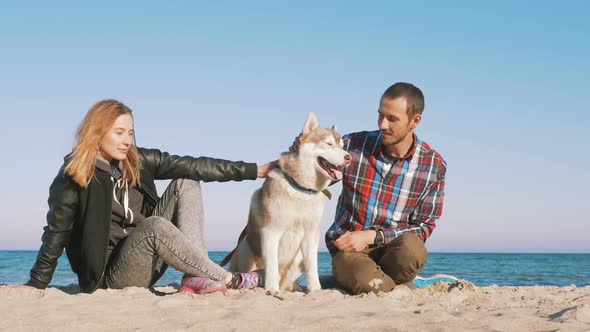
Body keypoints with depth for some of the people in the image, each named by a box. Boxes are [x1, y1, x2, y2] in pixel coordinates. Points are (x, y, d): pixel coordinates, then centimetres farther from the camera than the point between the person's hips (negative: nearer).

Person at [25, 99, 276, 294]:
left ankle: (196, 277, -19)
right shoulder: (73, 177, -11)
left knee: (186, 182, -3)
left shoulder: (138, 161, 3)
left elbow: (193, 167, -1)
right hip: (112, 275, -7)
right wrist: (36, 285, -5)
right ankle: (227, 280, -21)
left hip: (147, 263, 7)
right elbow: (56, 234, -6)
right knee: (155, 225, -35)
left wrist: (254, 170, -4)